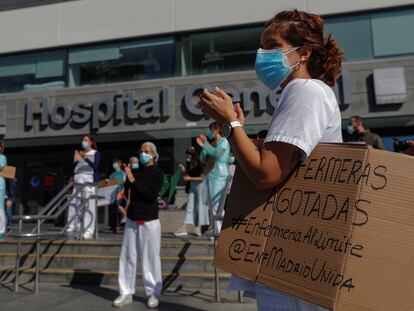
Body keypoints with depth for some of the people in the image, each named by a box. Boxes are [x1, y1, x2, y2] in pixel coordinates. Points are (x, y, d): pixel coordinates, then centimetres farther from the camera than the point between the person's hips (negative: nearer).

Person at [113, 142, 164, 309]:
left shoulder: (158, 173, -2)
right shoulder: (136, 171, 10)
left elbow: (151, 195, -17)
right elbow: (126, 191, 9)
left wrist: (133, 180, -17)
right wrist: (127, 177, -3)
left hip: (149, 220, -4)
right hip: (132, 219, 5)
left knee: (150, 257, 0)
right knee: (127, 256, 6)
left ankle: (154, 293, 12)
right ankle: (126, 293, 17)